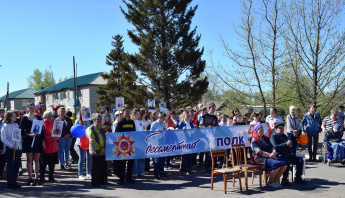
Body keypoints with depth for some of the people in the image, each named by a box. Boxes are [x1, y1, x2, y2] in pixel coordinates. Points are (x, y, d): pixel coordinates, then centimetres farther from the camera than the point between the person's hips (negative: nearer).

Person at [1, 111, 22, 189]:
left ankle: (14, 182, 17)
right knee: (10, 165, -1)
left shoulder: (16, 125, 13)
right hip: (10, 149, -5)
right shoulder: (5, 126, -4)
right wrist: (11, 145, -16)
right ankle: (10, 183, 6)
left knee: (17, 165, 7)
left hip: (18, 148, 5)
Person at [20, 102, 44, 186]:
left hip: (38, 141, 3)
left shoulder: (38, 118, 12)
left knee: (37, 160, 5)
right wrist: (29, 134, -20)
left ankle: (36, 178, 9)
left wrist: (43, 140, 7)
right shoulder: (25, 118, 1)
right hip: (28, 141, -3)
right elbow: (21, 130, -5)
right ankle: (30, 178, 5)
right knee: (29, 160, 1)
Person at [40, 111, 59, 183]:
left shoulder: (54, 124, 13)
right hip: (46, 147, -6)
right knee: (44, 163, -1)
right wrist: (51, 138, -21)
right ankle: (42, 177, 10)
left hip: (54, 147, 6)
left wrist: (57, 138, -4)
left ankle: (51, 176, 21)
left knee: (52, 163, 10)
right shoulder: (43, 124, -6)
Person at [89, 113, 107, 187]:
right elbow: (92, 141, -14)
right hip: (95, 152, -6)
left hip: (103, 152, 6)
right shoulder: (92, 129, -6)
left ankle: (103, 181, 22)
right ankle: (95, 182, 10)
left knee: (103, 168, 11)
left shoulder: (102, 128, 15)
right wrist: (100, 148, -19)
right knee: (95, 169, 1)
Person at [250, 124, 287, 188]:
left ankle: (275, 181, -3)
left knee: (284, 164, -14)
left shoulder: (265, 138, 21)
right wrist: (270, 155, -19)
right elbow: (259, 152, -14)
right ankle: (270, 182, -13)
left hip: (271, 157, 8)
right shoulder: (254, 140, -2)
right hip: (260, 158, -7)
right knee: (276, 164, -30)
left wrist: (274, 153, -11)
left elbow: (272, 147, 12)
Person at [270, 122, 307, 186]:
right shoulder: (273, 136, -2)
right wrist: (286, 144, -24)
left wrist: (289, 145, 5)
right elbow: (275, 146, -17)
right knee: (287, 162, -36)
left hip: (287, 155, 8)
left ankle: (297, 178, -1)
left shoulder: (284, 136, 22)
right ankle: (284, 180, -24)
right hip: (279, 156, -8)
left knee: (300, 160, -6)